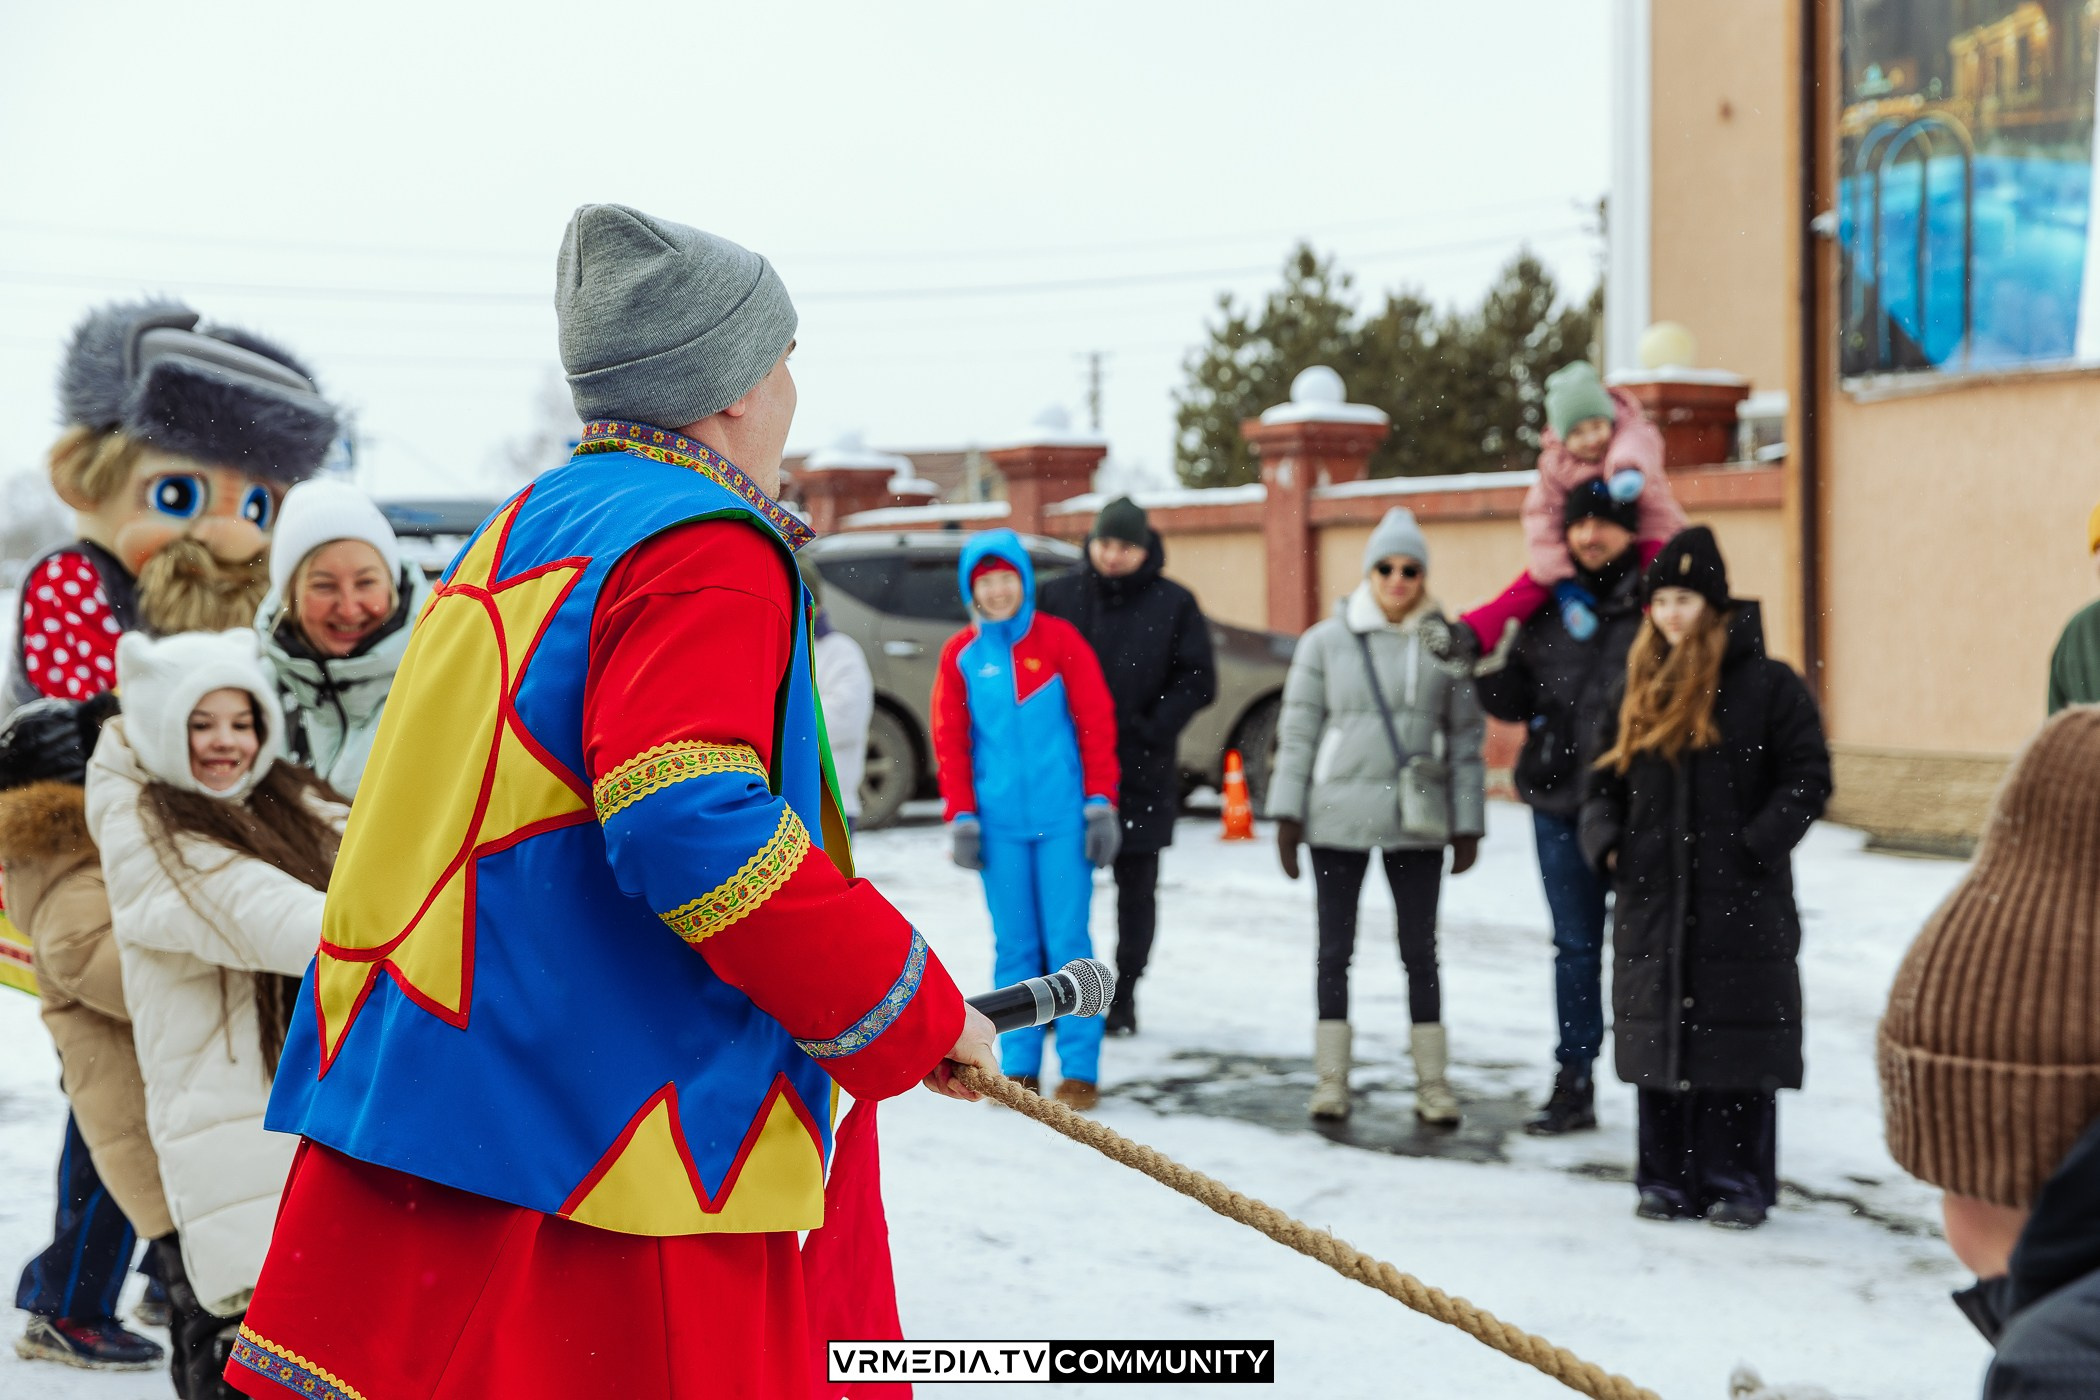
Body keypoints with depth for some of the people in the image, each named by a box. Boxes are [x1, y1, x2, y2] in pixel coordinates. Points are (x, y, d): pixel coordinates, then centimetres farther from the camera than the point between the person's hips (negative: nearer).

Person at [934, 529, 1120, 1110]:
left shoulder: (1060, 641, 1)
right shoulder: (961, 655, 6)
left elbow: (1096, 723, 1)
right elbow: (950, 739, 8)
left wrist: (1100, 802, -3)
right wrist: (961, 815, 3)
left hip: (1063, 818, -2)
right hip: (999, 821, 2)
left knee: (1068, 942, -1)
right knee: (1014, 946, 6)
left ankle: (1080, 1069, 4)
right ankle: (1019, 1067, 13)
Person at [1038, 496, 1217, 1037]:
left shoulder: (1174, 603, 0)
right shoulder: (1059, 596, 3)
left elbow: (1198, 682, 0)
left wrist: (1152, 727, -11)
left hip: (1141, 772, 0)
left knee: (1136, 887, 7)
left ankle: (1124, 994, 17)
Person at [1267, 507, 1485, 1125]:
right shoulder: (1327, 640, 1)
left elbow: (1466, 738, 5)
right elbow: (1298, 730, 2)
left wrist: (1467, 823, 1)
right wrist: (1287, 812, -3)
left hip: (1417, 820, 0)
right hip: (1337, 815, 0)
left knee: (1420, 950, 4)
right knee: (1335, 948, 6)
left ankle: (1432, 1081, 12)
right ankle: (1332, 1077, 14)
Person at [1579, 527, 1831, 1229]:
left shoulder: (1768, 684, -3)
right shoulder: (1640, 690, 13)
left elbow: (1808, 777, -4)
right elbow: (1604, 782, 18)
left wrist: (1758, 844, -15)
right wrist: (1605, 841, 1)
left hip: (1742, 905, -5)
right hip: (1653, 900, 5)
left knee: (1738, 1043, -1)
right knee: (1660, 1039, 8)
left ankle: (1738, 1184, 9)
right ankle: (1669, 1181, 18)